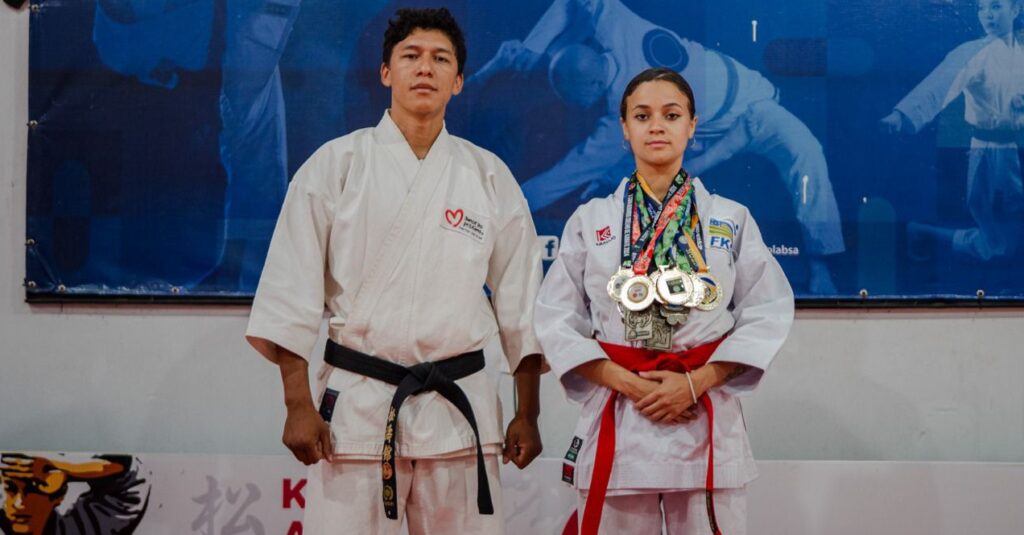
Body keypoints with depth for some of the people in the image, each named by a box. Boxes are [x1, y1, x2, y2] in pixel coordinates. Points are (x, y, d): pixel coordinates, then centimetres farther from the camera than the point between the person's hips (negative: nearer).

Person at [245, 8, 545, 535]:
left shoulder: (490, 177, 7)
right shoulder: (336, 165, 1)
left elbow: (520, 305, 10)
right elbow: (291, 293, -1)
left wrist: (527, 414, 8)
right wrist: (298, 405, -7)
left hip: (459, 406, 2)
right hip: (355, 405, -2)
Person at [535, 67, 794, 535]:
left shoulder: (732, 220, 6)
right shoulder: (589, 220, 5)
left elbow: (767, 313, 1)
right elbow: (556, 317, 2)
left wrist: (696, 382, -12)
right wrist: (627, 383, -11)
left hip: (707, 418, 0)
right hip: (615, 418, 0)